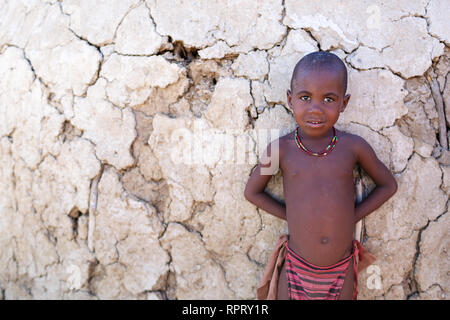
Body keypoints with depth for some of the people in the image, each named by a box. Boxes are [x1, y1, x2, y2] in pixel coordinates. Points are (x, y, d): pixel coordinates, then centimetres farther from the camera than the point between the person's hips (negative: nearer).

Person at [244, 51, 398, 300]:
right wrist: (292, 216, -6)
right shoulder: (280, 149, -10)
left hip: (342, 269, 1)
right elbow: (252, 192, 3)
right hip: (296, 267, 0)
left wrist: (351, 217, -4)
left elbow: (388, 185, 6)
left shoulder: (353, 146, -9)